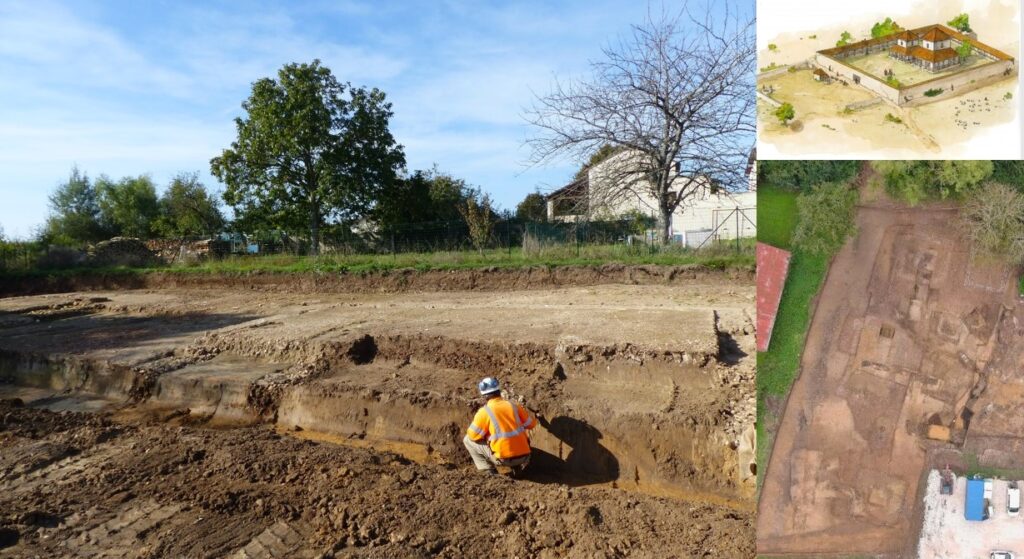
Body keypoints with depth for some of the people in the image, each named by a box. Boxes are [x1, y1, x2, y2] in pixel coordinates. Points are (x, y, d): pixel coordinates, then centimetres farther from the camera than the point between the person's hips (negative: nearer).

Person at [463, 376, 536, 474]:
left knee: (467, 440, 10)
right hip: (524, 456, 4)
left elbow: (473, 436, -4)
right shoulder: (514, 406, 3)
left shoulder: (484, 411, -9)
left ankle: (488, 470, 5)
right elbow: (532, 424, 12)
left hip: (503, 458, -4)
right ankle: (518, 466, 19)